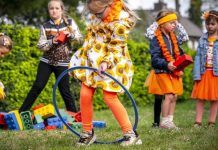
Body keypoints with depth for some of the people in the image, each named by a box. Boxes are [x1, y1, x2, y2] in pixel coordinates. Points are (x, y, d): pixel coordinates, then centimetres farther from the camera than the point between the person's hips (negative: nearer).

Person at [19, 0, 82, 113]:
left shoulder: (70, 22, 1)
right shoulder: (45, 26, 1)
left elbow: (79, 38, 2)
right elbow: (40, 46, -2)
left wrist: (69, 34, -17)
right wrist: (52, 42, -20)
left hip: (62, 63, -1)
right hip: (46, 61, 1)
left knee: (65, 90, 0)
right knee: (37, 86, -6)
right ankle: (21, 112, 0)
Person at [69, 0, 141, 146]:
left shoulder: (121, 22, -23)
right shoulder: (96, 12, -2)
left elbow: (116, 48, -19)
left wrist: (106, 62, -31)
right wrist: (85, 51, 21)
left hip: (112, 62, -6)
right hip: (92, 59, 6)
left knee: (110, 98, -10)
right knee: (85, 95, 0)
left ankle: (130, 134, 0)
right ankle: (87, 132, 15)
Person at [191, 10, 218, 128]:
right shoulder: (203, 39, 5)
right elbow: (198, 57, 3)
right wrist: (196, 74, -5)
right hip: (203, 72, 2)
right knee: (200, 98, 2)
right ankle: (198, 121, 7)